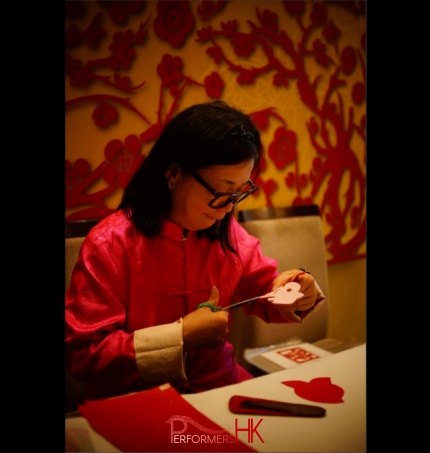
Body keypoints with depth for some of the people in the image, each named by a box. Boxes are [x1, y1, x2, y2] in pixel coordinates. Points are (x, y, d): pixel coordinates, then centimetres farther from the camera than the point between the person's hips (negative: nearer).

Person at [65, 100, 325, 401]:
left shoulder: (226, 232, 0)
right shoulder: (109, 245, -17)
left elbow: (263, 290, 12)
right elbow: (81, 354, -16)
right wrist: (181, 337, -23)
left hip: (219, 384, 4)